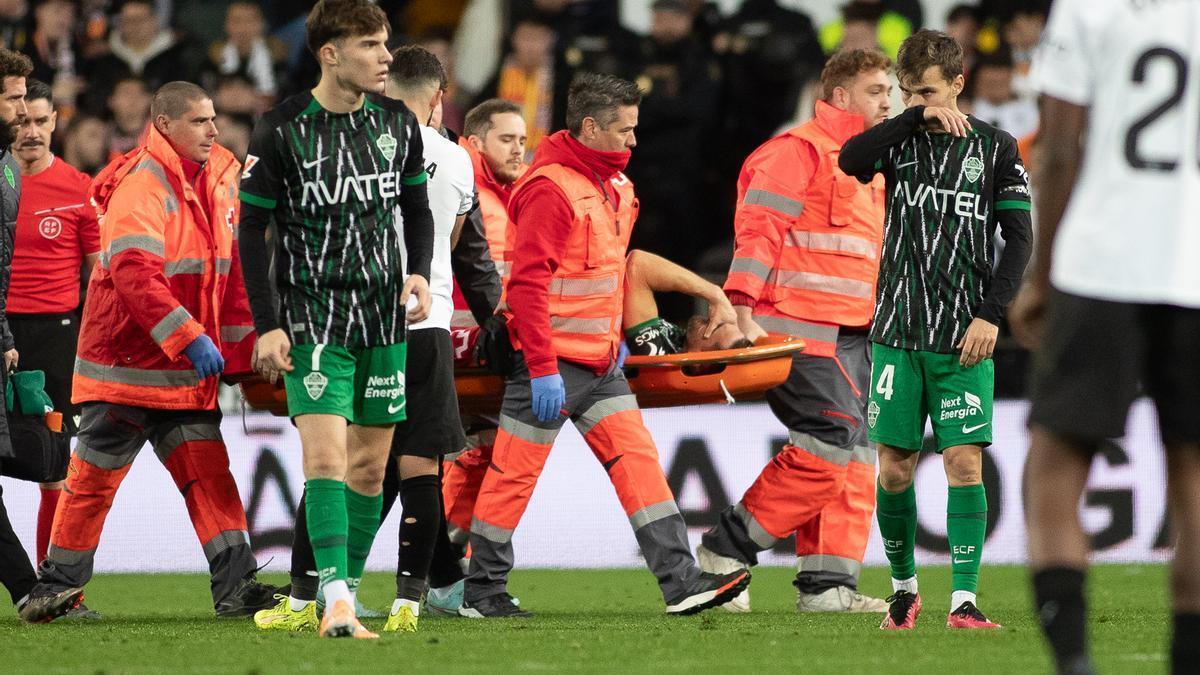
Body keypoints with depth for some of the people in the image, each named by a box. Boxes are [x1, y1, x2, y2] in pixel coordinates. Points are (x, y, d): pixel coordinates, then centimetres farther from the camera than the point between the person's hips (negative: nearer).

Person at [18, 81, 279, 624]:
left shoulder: (216, 181, 10)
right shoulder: (141, 187, -16)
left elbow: (229, 270, 17)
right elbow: (135, 275, -27)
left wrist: (240, 349, 13)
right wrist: (190, 339, -31)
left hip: (187, 374, 7)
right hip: (125, 364, -7)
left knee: (209, 473, -2)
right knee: (94, 478, 2)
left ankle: (235, 585, -4)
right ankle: (57, 586, 14)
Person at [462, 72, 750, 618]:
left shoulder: (611, 184, 13)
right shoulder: (550, 188, -17)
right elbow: (527, 283, -21)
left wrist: (615, 337, 25)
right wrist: (542, 368, -23)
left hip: (600, 364, 9)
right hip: (552, 364, -9)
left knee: (638, 460, 1)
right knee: (515, 473, 0)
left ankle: (680, 582, -3)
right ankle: (482, 593, 10)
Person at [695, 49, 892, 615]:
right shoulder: (797, 152, -7)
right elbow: (758, 231, -14)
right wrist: (744, 312, -22)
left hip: (851, 334, 10)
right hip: (800, 328, -10)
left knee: (855, 456, 5)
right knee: (832, 443, -17)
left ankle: (828, 585, 7)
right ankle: (726, 549, -8)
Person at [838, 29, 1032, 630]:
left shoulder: (995, 148, 3)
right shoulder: (900, 139, 6)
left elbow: (1017, 238, 3)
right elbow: (850, 159, -16)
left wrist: (991, 315, -7)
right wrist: (920, 117, -20)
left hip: (964, 338, -2)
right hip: (897, 332, 2)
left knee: (964, 462, -9)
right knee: (893, 466, 2)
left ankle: (963, 600, -8)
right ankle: (904, 588, 20)